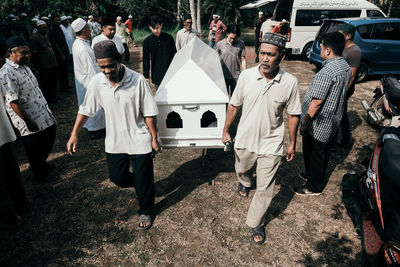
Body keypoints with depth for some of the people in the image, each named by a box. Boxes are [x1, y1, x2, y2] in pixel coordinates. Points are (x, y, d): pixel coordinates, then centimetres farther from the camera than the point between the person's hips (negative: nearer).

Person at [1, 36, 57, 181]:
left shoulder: (24, 67, 9)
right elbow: (13, 102, -23)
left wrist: (47, 109, 18)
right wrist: (28, 121, -21)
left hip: (45, 115, 9)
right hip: (31, 122, -9)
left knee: (49, 138, 23)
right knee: (34, 150, 8)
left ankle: (42, 164, 46)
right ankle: (40, 175, 30)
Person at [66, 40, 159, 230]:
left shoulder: (137, 80, -19)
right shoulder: (97, 82, -8)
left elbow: (149, 113, -12)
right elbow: (85, 109, 4)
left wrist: (154, 138, -8)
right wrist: (74, 134, 3)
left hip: (139, 139, -3)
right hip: (114, 140, 4)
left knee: (143, 180, 7)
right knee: (117, 177, 14)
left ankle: (145, 211, 34)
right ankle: (139, 183, 48)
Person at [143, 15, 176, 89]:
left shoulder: (169, 38, -1)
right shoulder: (147, 41, -2)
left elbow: (174, 55, 6)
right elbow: (146, 60, 3)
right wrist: (146, 76, 1)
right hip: (157, 74, 0)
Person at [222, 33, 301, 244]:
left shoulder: (290, 83, -14)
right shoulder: (246, 76, -12)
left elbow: (293, 115, -3)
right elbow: (234, 105, 1)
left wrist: (292, 144, 3)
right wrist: (226, 131, 6)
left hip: (271, 144, -2)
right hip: (244, 139, 3)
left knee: (265, 189, 5)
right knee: (242, 170, 28)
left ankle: (256, 223, 29)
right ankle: (245, 183, 66)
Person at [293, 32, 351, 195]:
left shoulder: (326, 72, -28)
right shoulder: (346, 67, 4)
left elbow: (316, 102, -27)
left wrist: (304, 123, -18)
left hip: (318, 125, -9)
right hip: (333, 121, 9)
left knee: (313, 154, 8)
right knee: (324, 151, 24)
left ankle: (314, 187, 25)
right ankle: (319, 177, 45)